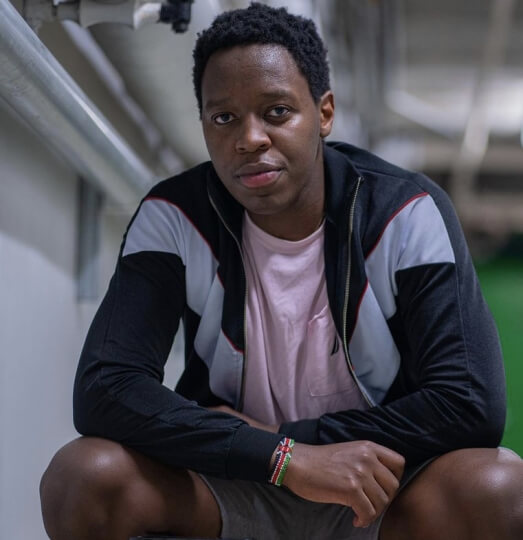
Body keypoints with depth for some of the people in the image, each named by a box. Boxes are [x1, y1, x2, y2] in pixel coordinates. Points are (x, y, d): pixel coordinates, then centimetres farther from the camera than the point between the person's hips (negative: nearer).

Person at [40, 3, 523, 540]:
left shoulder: (408, 214, -13)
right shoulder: (174, 217, -10)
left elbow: (473, 405, -19)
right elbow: (103, 390, -22)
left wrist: (277, 435, -20)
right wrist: (287, 458, -32)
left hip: (375, 484, 0)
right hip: (228, 487, 1)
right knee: (82, 478, -28)